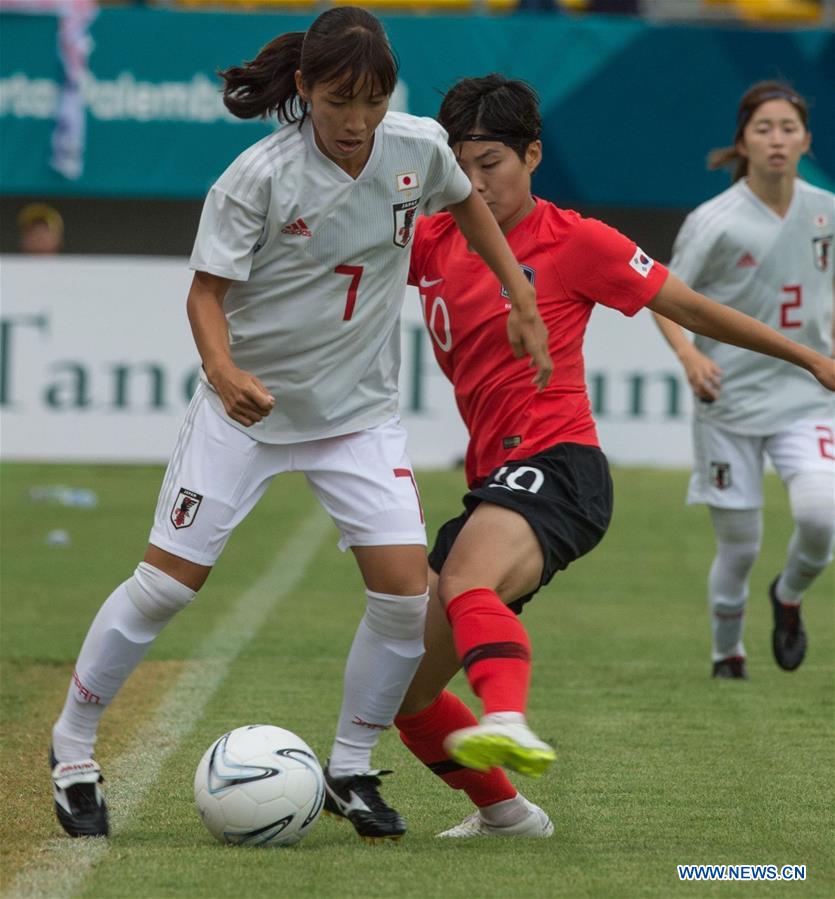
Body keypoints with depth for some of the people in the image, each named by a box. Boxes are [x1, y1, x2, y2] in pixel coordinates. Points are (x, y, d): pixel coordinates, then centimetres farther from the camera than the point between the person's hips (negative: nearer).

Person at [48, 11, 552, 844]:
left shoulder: (418, 147, -8)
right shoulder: (258, 177, -19)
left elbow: (467, 201, 15)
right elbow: (207, 290, -15)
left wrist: (523, 303, 12)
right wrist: (224, 371, -34)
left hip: (360, 409, 3)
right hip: (248, 404, -3)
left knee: (405, 593, -9)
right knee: (167, 582, -3)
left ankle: (350, 768, 11)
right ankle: (72, 747, 16)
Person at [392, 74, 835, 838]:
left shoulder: (574, 241, 1)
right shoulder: (433, 243, 14)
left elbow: (690, 307, 8)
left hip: (555, 465, -7)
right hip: (493, 480, 7)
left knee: (466, 582, -40)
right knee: (404, 690, 7)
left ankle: (509, 723, -66)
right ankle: (504, 810, 28)